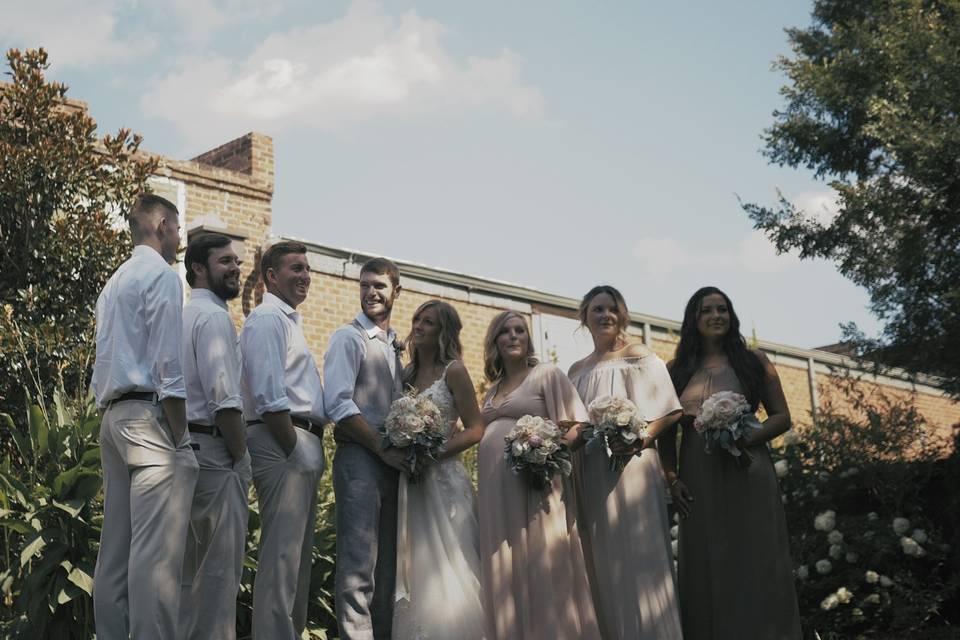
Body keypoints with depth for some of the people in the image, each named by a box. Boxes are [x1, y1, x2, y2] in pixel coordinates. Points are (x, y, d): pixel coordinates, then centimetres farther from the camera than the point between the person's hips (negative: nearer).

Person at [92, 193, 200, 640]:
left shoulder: (114, 282, 22)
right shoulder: (162, 275, -5)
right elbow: (167, 362, -14)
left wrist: (111, 410, 20)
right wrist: (180, 437, -13)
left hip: (113, 415, 9)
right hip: (150, 415, -9)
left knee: (117, 545, 7)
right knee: (157, 548, -13)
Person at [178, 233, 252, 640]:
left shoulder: (184, 315, 19)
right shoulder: (214, 316, -11)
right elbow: (224, 401, -20)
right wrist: (242, 457, -12)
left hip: (187, 446, 10)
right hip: (215, 451, -10)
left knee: (191, 564, 14)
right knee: (220, 566, -6)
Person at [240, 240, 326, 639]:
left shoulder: (288, 320, 23)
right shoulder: (268, 319, -8)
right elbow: (269, 396, -18)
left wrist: (310, 452, 15)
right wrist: (295, 450, -18)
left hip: (301, 445, 10)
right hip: (283, 444, -10)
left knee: (298, 555, 14)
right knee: (282, 554, -11)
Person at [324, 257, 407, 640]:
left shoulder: (395, 346, 20)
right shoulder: (348, 339, -1)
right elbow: (338, 404, -12)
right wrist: (382, 447, -15)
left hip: (393, 461, 7)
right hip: (359, 457, -7)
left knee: (388, 565, 9)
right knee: (359, 564, -11)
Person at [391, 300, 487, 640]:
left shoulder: (453, 370, -3)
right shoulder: (407, 374, 12)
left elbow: (475, 430, -6)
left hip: (443, 477, -5)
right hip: (411, 481, 5)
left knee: (448, 568, -4)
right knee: (416, 569, 5)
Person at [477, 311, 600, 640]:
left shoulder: (547, 374, 3)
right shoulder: (492, 391, 20)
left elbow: (578, 427, -4)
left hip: (533, 482, -6)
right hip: (496, 489, 6)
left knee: (540, 567, -7)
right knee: (504, 574, 5)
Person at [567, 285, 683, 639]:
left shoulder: (637, 356, 2)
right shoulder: (578, 370, 19)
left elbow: (669, 409, -7)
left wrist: (640, 439, -22)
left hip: (628, 467, -6)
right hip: (590, 474, 6)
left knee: (636, 555, -8)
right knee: (602, 562, 5)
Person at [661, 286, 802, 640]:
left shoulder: (752, 360, 6)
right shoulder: (677, 370, 9)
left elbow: (782, 417, 5)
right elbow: (667, 429, 11)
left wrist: (745, 439, -12)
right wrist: (671, 477, -1)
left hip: (747, 475, -1)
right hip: (698, 480, 1)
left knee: (756, 564, -1)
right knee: (707, 568, 3)